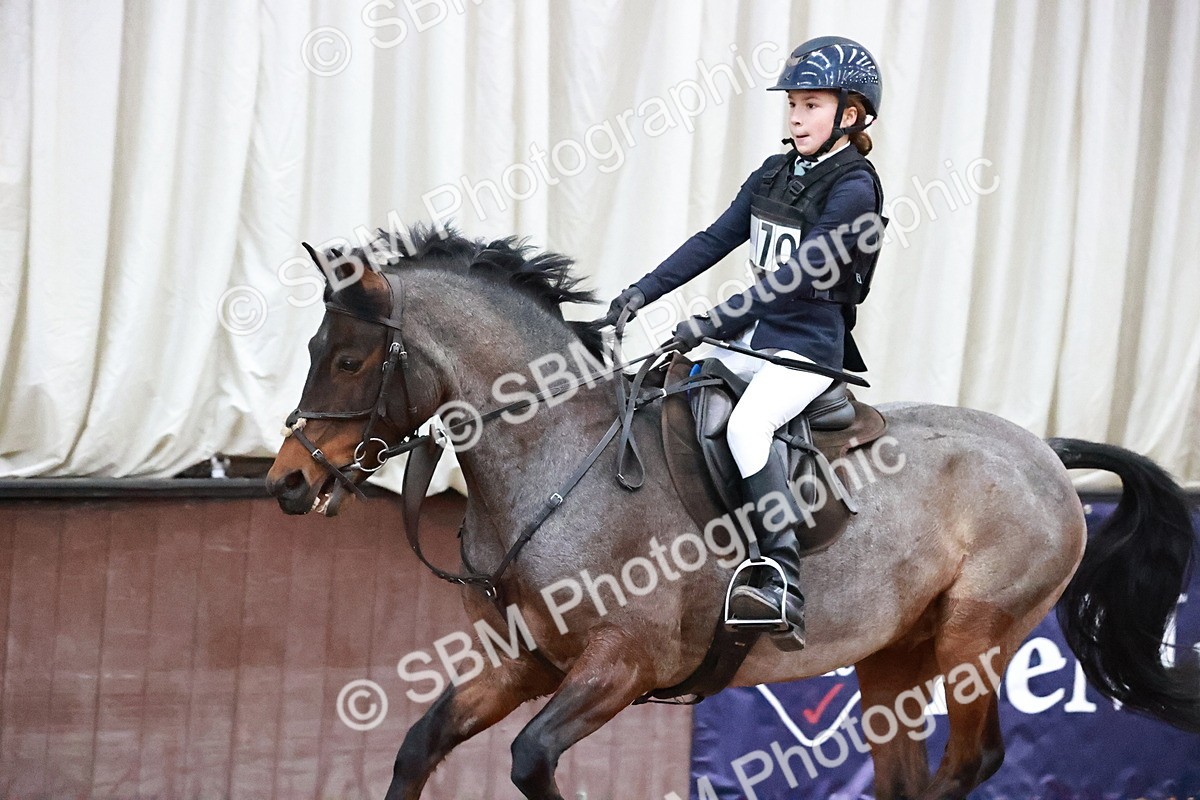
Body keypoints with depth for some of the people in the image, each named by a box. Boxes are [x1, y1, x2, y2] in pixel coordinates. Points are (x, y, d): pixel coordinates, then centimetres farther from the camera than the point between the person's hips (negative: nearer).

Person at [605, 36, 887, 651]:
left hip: (807, 345, -9)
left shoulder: (853, 190, -13)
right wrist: (644, 292, 1)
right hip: (752, 335, 9)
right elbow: (714, 241, 12)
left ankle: (785, 587, -38)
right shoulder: (773, 175, 11)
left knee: (746, 425, -32)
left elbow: (800, 274, -21)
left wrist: (713, 322, -27)